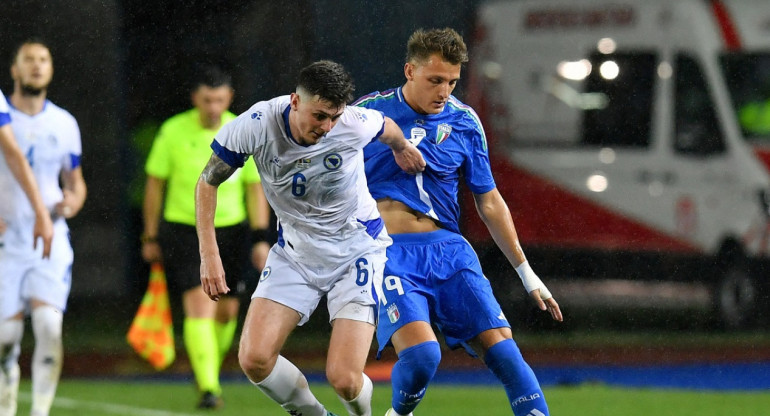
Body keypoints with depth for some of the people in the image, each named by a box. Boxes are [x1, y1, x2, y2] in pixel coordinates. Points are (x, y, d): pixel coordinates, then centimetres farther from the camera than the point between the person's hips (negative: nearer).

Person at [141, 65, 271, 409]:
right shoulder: (173, 132, -7)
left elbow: (255, 188, 4)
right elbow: (155, 184, 3)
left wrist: (260, 239, -2)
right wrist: (151, 237, 4)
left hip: (231, 230, 3)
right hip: (183, 230, -3)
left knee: (226, 311, 9)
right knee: (199, 304, -17)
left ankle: (210, 370, 35)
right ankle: (208, 388, -23)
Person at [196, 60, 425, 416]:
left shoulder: (356, 124, -22)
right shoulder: (256, 125, -21)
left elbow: (389, 129, 5)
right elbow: (208, 183, -6)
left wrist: (402, 149, 26)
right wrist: (209, 254, -12)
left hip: (356, 249, -2)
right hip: (295, 250, 2)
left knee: (344, 379, -16)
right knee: (254, 359, -14)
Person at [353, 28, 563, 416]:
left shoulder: (464, 122, 7)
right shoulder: (367, 113, -2)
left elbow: (489, 202, 16)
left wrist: (526, 273, 15)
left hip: (449, 251, 3)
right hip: (390, 254, -3)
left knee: (504, 350, -12)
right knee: (421, 353, -23)